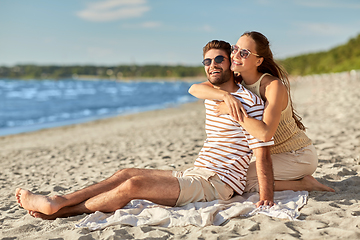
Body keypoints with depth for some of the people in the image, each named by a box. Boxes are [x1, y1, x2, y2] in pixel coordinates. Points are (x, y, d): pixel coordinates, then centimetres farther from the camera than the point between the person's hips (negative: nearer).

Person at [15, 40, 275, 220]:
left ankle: (59, 211, -8)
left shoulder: (250, 102, -12)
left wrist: (266, 198, -25)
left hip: (218, 183, -9)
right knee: (126, 173, 0)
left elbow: (263, 153, -17)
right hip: (194, 174, 9)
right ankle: (57, 201, -3)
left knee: (134, 184, -19)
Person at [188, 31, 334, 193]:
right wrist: (226, 95, -33)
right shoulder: (236, 82, -4)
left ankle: (304, 183, -5)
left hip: (299, 156, -8)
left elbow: (265, 133, -39)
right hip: (273, 154, 8)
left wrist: (231, 111, -34)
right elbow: (194, 89, -16)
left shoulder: (274, 86, -25)